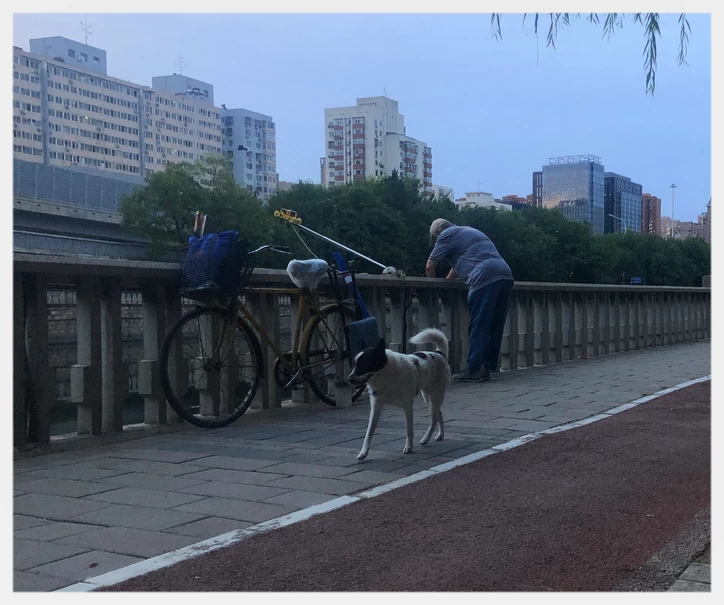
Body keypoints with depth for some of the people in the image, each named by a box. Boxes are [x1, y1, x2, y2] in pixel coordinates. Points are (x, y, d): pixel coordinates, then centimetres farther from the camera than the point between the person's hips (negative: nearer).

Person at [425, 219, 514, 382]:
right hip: (505, 276, 8)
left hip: (485, 279, -8)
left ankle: (472, 371, -6)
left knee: (478, 327, -6)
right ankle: (487, 368, 11)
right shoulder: (468, 232, 35)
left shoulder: (446, 235, 9)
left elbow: (430, 266, 12)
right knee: (494, 328, 8)